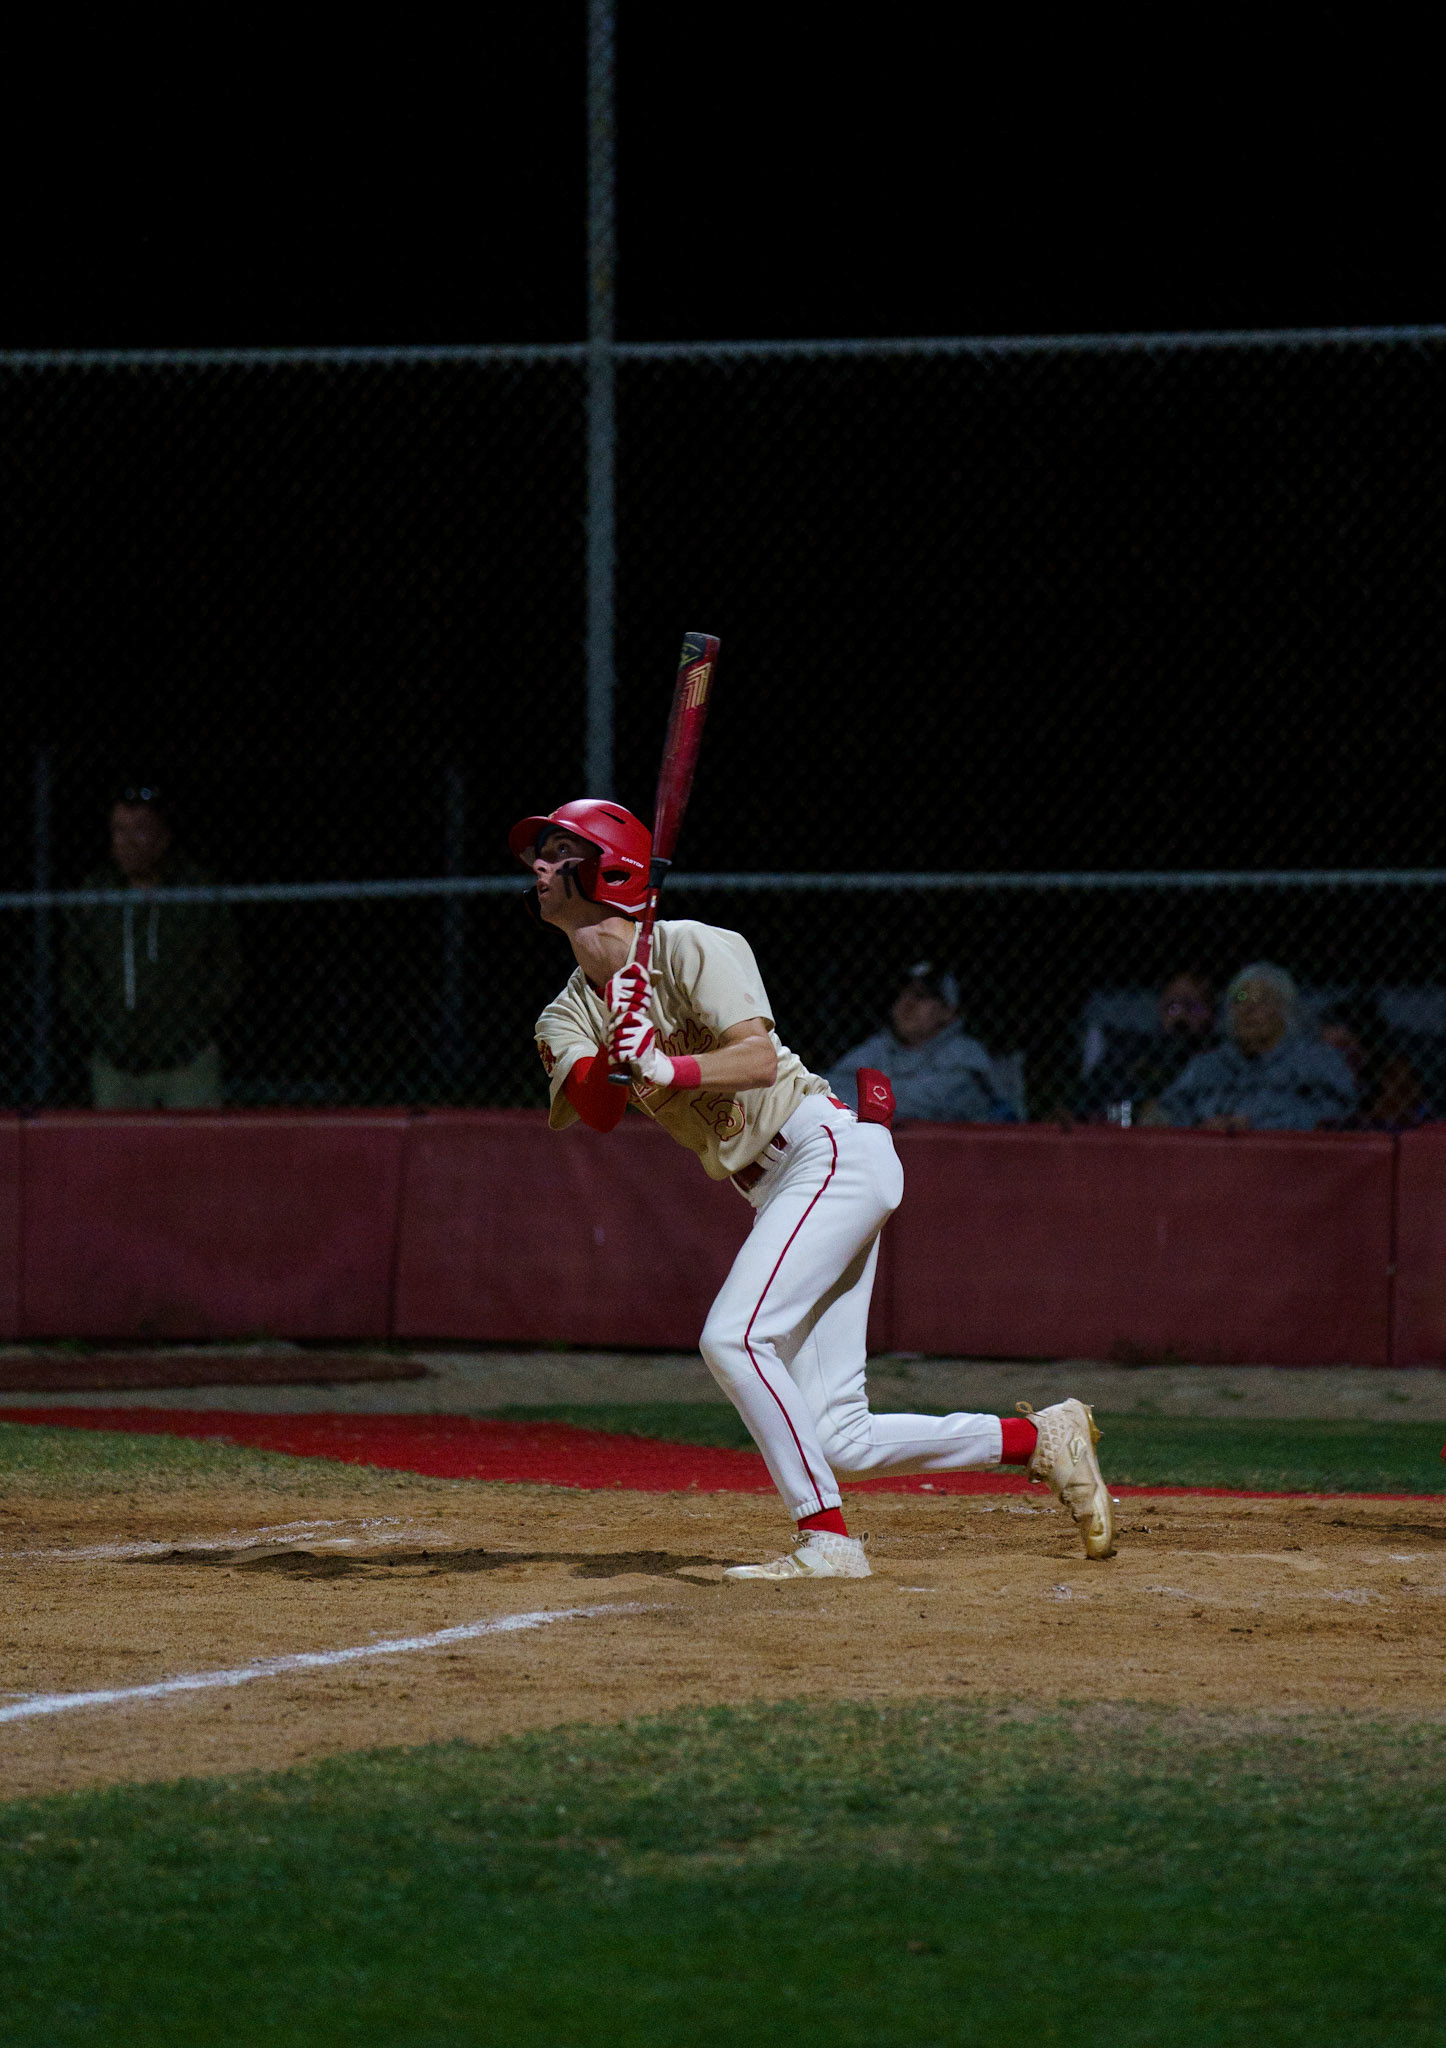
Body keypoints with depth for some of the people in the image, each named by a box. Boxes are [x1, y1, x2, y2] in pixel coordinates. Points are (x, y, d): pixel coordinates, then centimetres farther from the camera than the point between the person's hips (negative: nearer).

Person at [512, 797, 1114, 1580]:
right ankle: (1041, 1438, 14)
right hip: (778, 1190, 8)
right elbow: (594, 1109, -11)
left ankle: (827, 1539, -21)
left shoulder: (689, 948, -9)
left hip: (833, 1150, -8)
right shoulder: (568, 1016, 10)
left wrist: (667, 1069, -37)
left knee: (733, 1337, -25)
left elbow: (760, 1059, -23)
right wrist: (619, 1051, -31)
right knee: (835, 1441, 1)